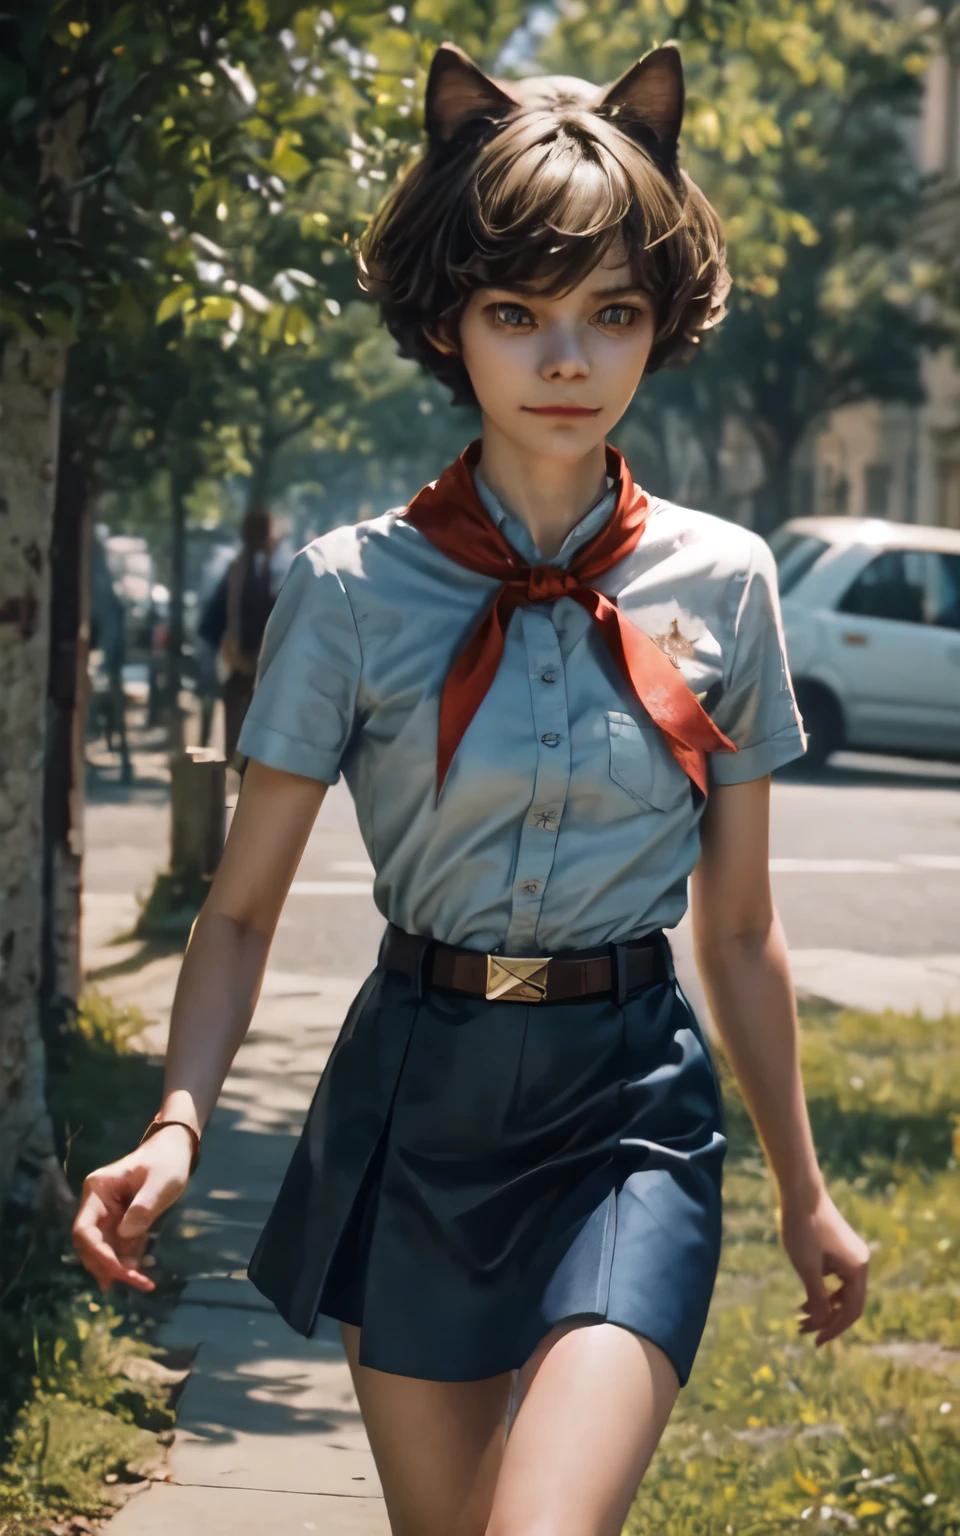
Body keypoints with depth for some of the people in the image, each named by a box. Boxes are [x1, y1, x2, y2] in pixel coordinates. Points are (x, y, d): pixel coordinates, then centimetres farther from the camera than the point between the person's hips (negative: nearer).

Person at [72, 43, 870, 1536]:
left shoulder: (719, 585, 0)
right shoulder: (355, 589, -5)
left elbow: (740, 930, 9)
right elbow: (243, 907, -1)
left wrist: (803, 1191, 14)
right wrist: (178, 1122, -19)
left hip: (632, 1098, 0)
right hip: (417, 1090, 1)